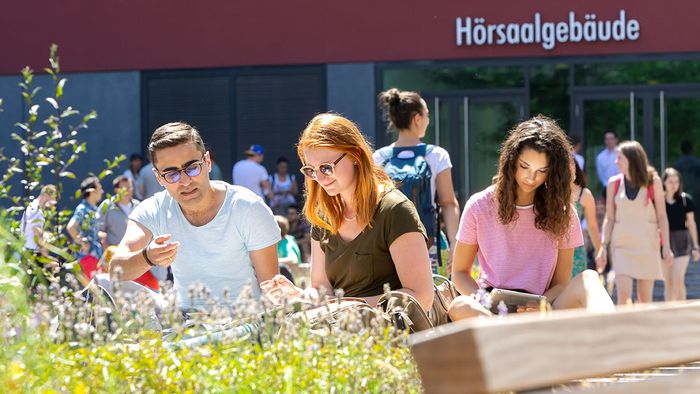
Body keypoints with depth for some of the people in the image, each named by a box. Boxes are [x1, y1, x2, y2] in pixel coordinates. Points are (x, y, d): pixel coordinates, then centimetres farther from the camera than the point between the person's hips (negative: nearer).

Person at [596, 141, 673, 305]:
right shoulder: (614, 183, 3)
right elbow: (609, 218, 6)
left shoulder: (653, 182, -1)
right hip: (622, 243, 1)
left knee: (645, 298, 2)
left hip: (647, 243, -1)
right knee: (623, 294, -12)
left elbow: (661, 216, 1)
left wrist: (666, 246, -3)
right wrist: (603, 246, -1)